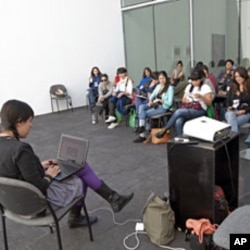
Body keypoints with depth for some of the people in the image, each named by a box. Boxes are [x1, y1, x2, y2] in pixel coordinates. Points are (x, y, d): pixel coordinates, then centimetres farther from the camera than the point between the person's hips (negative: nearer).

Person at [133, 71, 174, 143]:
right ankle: (141, 126, -29)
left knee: (144, 114, -22)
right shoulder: (158, 86, 17)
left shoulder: (170, 88, -5)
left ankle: (142, 135, -14)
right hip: (155, 105, 7)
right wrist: (150, 101, -3)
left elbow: (169, 103, -11)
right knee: (141, 107, -21)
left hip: (163, 107, -7)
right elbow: (152, 95, 19)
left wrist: (159, 100, -19)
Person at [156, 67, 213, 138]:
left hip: (199, 111, -5)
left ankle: (164, 130, -21)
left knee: (178, 112, -32)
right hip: (187, 109, 5)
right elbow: (183, 99, 26)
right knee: (178, 122, -32)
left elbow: (209, 102, -1)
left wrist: (201, 96, -18)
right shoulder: (189, 86, 23)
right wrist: (185, 100, 2)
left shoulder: (206, 87, 5)